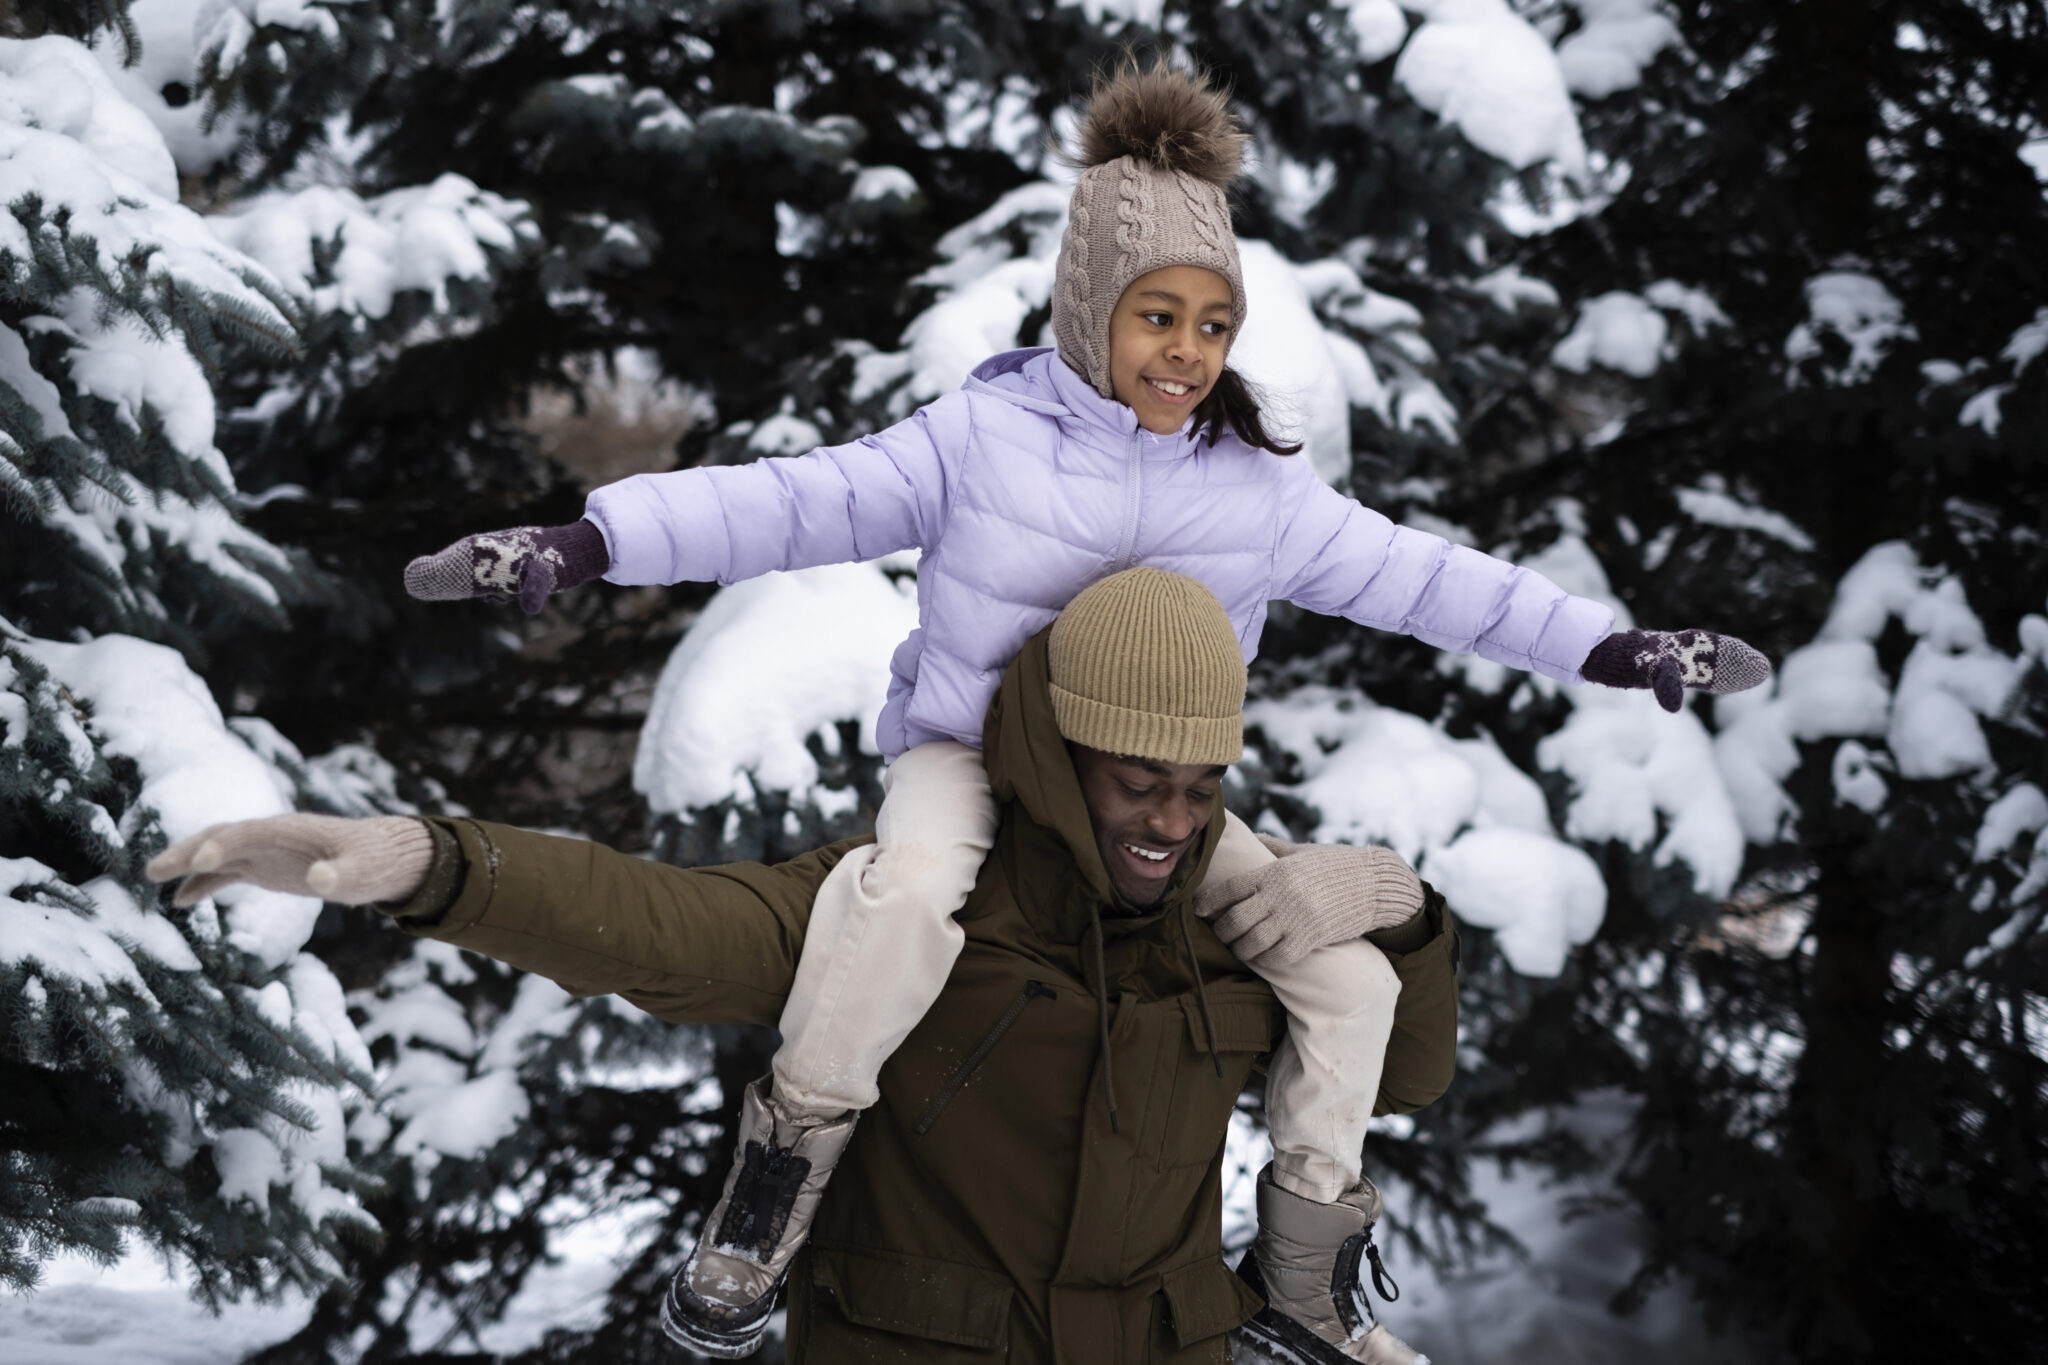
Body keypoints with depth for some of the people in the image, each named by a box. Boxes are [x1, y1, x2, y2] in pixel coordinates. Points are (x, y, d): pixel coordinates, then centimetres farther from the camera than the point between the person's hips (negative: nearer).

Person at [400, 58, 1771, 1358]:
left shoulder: (1258, 490, 0)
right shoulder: (983, 438, -8)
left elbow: (1424, 578, 3)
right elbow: (790, 503, -14)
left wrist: (1612, 649, -2)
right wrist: (582, 542, -25)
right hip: (968, 758, -4)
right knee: (909, 895, -38)